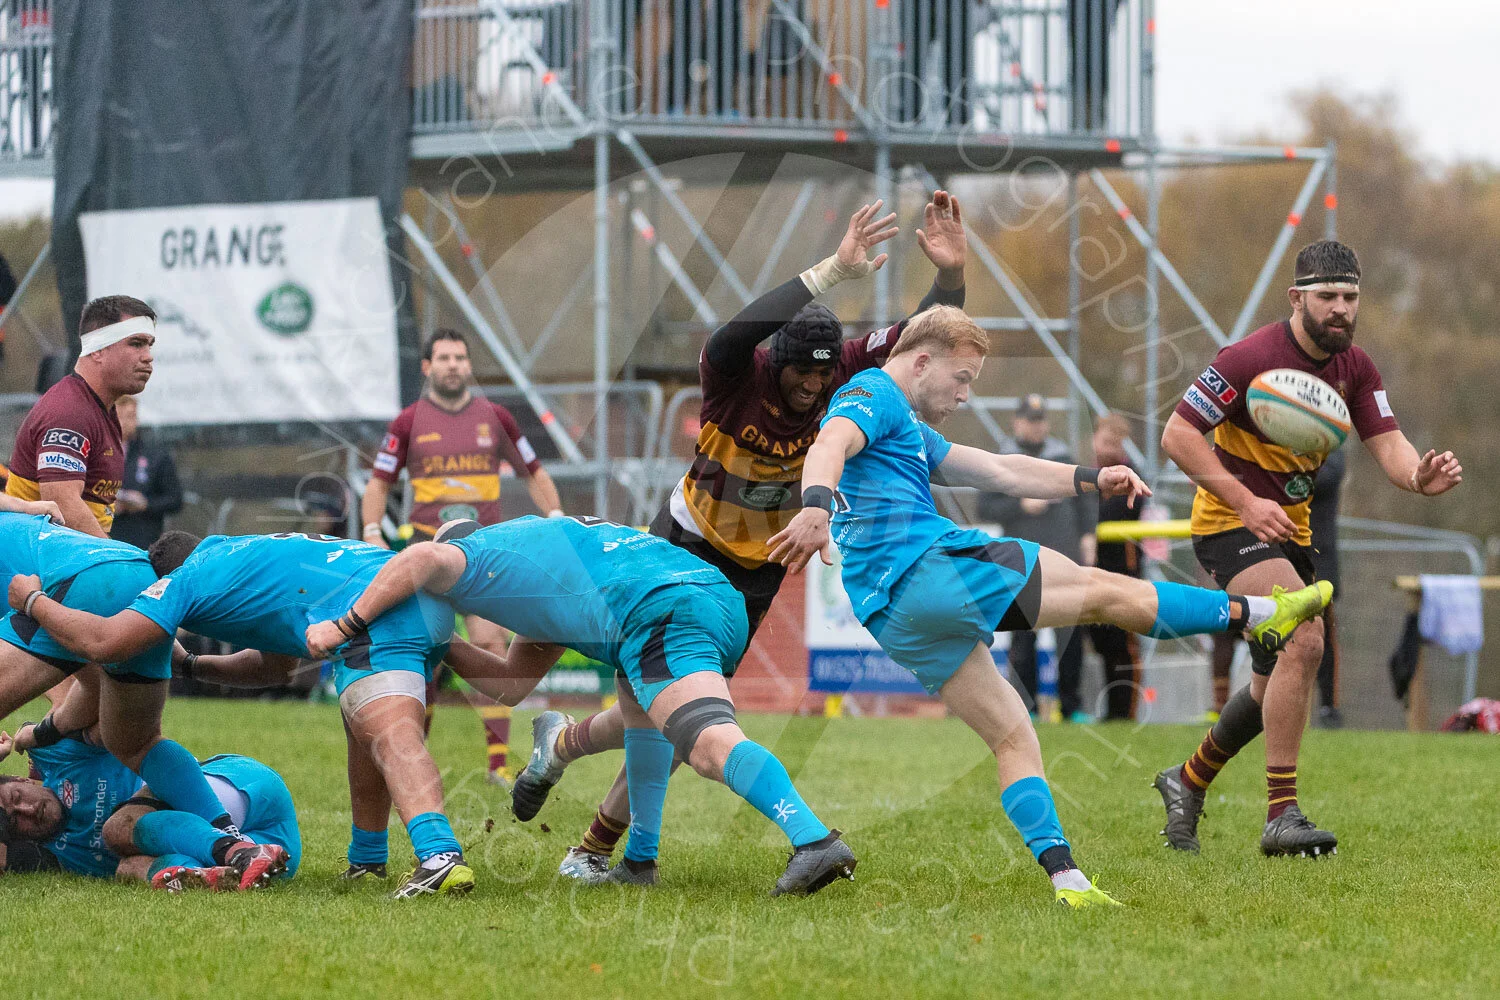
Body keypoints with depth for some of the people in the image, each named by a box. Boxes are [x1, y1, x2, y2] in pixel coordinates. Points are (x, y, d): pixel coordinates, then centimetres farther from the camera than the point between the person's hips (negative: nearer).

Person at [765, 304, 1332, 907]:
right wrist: (817, 504, -44)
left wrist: (1090, 480, 20)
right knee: (1103, 592, 0)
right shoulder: (873, 395, -1)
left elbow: (999, 473, 29)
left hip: (892, 616, 10)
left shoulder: (908, 431, 31)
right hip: (926, 566, -10)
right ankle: (1255, 614, 9)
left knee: (1012, 738, 9)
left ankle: (1066, 880, 1)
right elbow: (830, 445, -23)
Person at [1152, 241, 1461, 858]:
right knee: (1304, 641, -27)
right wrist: (1245, 502, -28)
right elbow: (1178, 434, -20)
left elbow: (1387, 443, -8)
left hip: (1289, 527, 8)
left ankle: (1188, 783, 38)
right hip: (1229, 526, -8)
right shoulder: (1252, 357, -20)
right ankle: (1281, 815, -25)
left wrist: (1419, 476, -31)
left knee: (1274, 685, 15)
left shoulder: (1355, 368, 0)